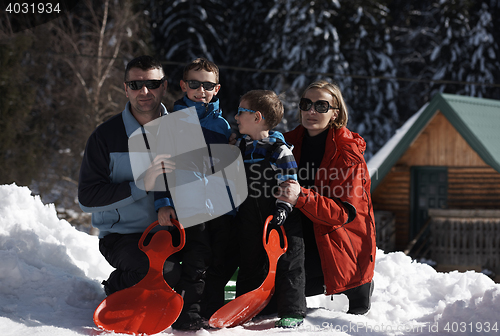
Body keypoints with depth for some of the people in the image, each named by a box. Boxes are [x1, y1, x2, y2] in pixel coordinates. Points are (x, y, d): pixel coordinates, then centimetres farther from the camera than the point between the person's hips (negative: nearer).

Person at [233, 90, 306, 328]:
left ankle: (292, 311, 5)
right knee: (249, 264, 13)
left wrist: (283, 208, -21)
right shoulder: (240, 148, 10)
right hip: (249, 222, 6)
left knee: (287, 265, -1)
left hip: (279, 222, -6)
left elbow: (289, 183, -11)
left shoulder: (279, 150, -10)